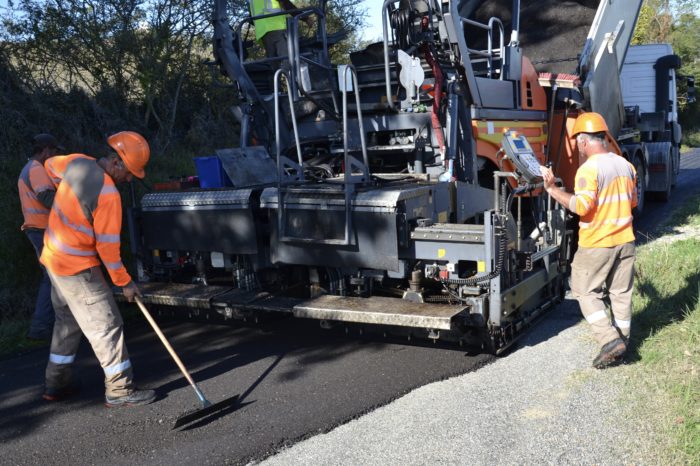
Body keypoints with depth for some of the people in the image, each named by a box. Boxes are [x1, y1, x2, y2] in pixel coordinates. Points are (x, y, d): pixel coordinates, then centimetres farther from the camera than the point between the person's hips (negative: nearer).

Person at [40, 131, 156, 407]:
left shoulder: (78, 162, -3)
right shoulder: (108, 195, -26)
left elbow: (51, 166, 20)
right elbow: (108, 246, -21)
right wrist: (124, 282, -9)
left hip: (54, 257, 9)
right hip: (78, 269, -9)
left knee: (67, 321, 21)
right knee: (106, 326, -3)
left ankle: (56, 383, 31)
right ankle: (119, 390, 3)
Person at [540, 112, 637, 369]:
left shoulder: (589, 169, -17)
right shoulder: (625, 165, 7)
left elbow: (581, 206, -27)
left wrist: (552, 188, -23)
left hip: (596, 244, -7)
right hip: (625, 241, 7)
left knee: (586, 292, 6)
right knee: (621, 293, 15)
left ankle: (610, 340, -5)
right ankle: (621, 344, 23)